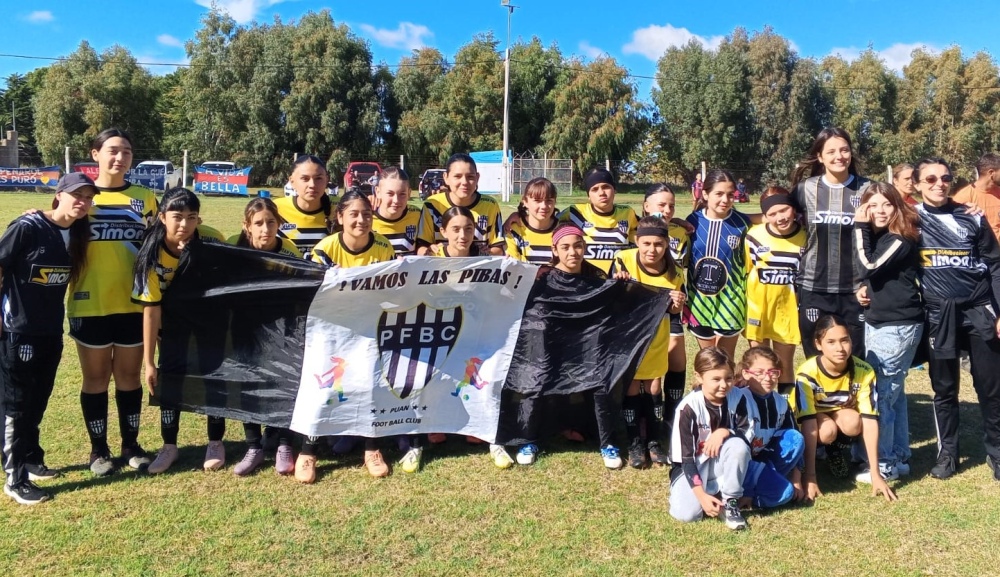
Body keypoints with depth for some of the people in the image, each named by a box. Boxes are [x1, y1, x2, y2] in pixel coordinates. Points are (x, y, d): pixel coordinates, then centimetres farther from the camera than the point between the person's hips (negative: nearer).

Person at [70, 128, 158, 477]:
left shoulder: (144, 198, 6)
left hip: (133, 304, 1)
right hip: (90, 304, -1)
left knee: (129, 375, 12)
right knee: (95, 378, 9)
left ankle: (130, 444, 26)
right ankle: (99, 449, 22)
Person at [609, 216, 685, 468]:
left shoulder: (673, 272, -12)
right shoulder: (623, 261, -19)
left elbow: (674, 311, -1)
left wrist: (677, 305, -23)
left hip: (656, 337, 2)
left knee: (654, 388, 9)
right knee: (632, 388, 3)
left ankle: (653, 442, 24)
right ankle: (634, 444, 16)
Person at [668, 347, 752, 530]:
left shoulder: (738, 398, -11)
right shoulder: (688, 408, -22)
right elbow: (687, 458, -20)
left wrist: (725, 432, -31)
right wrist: (702, 495, -26)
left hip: (721, 465, 3)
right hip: (692, 466, -3)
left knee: (739, 444, -30)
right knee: (687, 513, -27)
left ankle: (730, 502, -11)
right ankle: (710, 493, 7)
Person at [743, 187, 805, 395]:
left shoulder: (805, 237, -5)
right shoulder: (754, 236, -8)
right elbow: (744, 272, 1)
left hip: (788, 309, 1)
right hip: (758, 308, -1)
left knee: (785, 365, 13)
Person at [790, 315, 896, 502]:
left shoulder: (864, 372, -26)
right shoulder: (807, 373, -34)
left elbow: (869, 421, -28)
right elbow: (808, 425, -36)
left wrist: (876, 474, -32)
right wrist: (809, 477, -38)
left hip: (842, 413, 3)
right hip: (810, 418, -3)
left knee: (853, 422, -32)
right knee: (828, 431, -36)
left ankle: (836, 450, 0)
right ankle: (820, 450, 0)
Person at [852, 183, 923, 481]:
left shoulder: (901, 239, -14)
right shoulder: (875, 235, 12)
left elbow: (869, 268, -24)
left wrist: (860, 227, -19)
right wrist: (863, 288, 0)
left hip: (898, 326, -9)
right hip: (877, 322, 9)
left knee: (880, 394, -5)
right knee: (893, 392, 15)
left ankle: (884, 464, 6)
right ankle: (899, 457, 25)